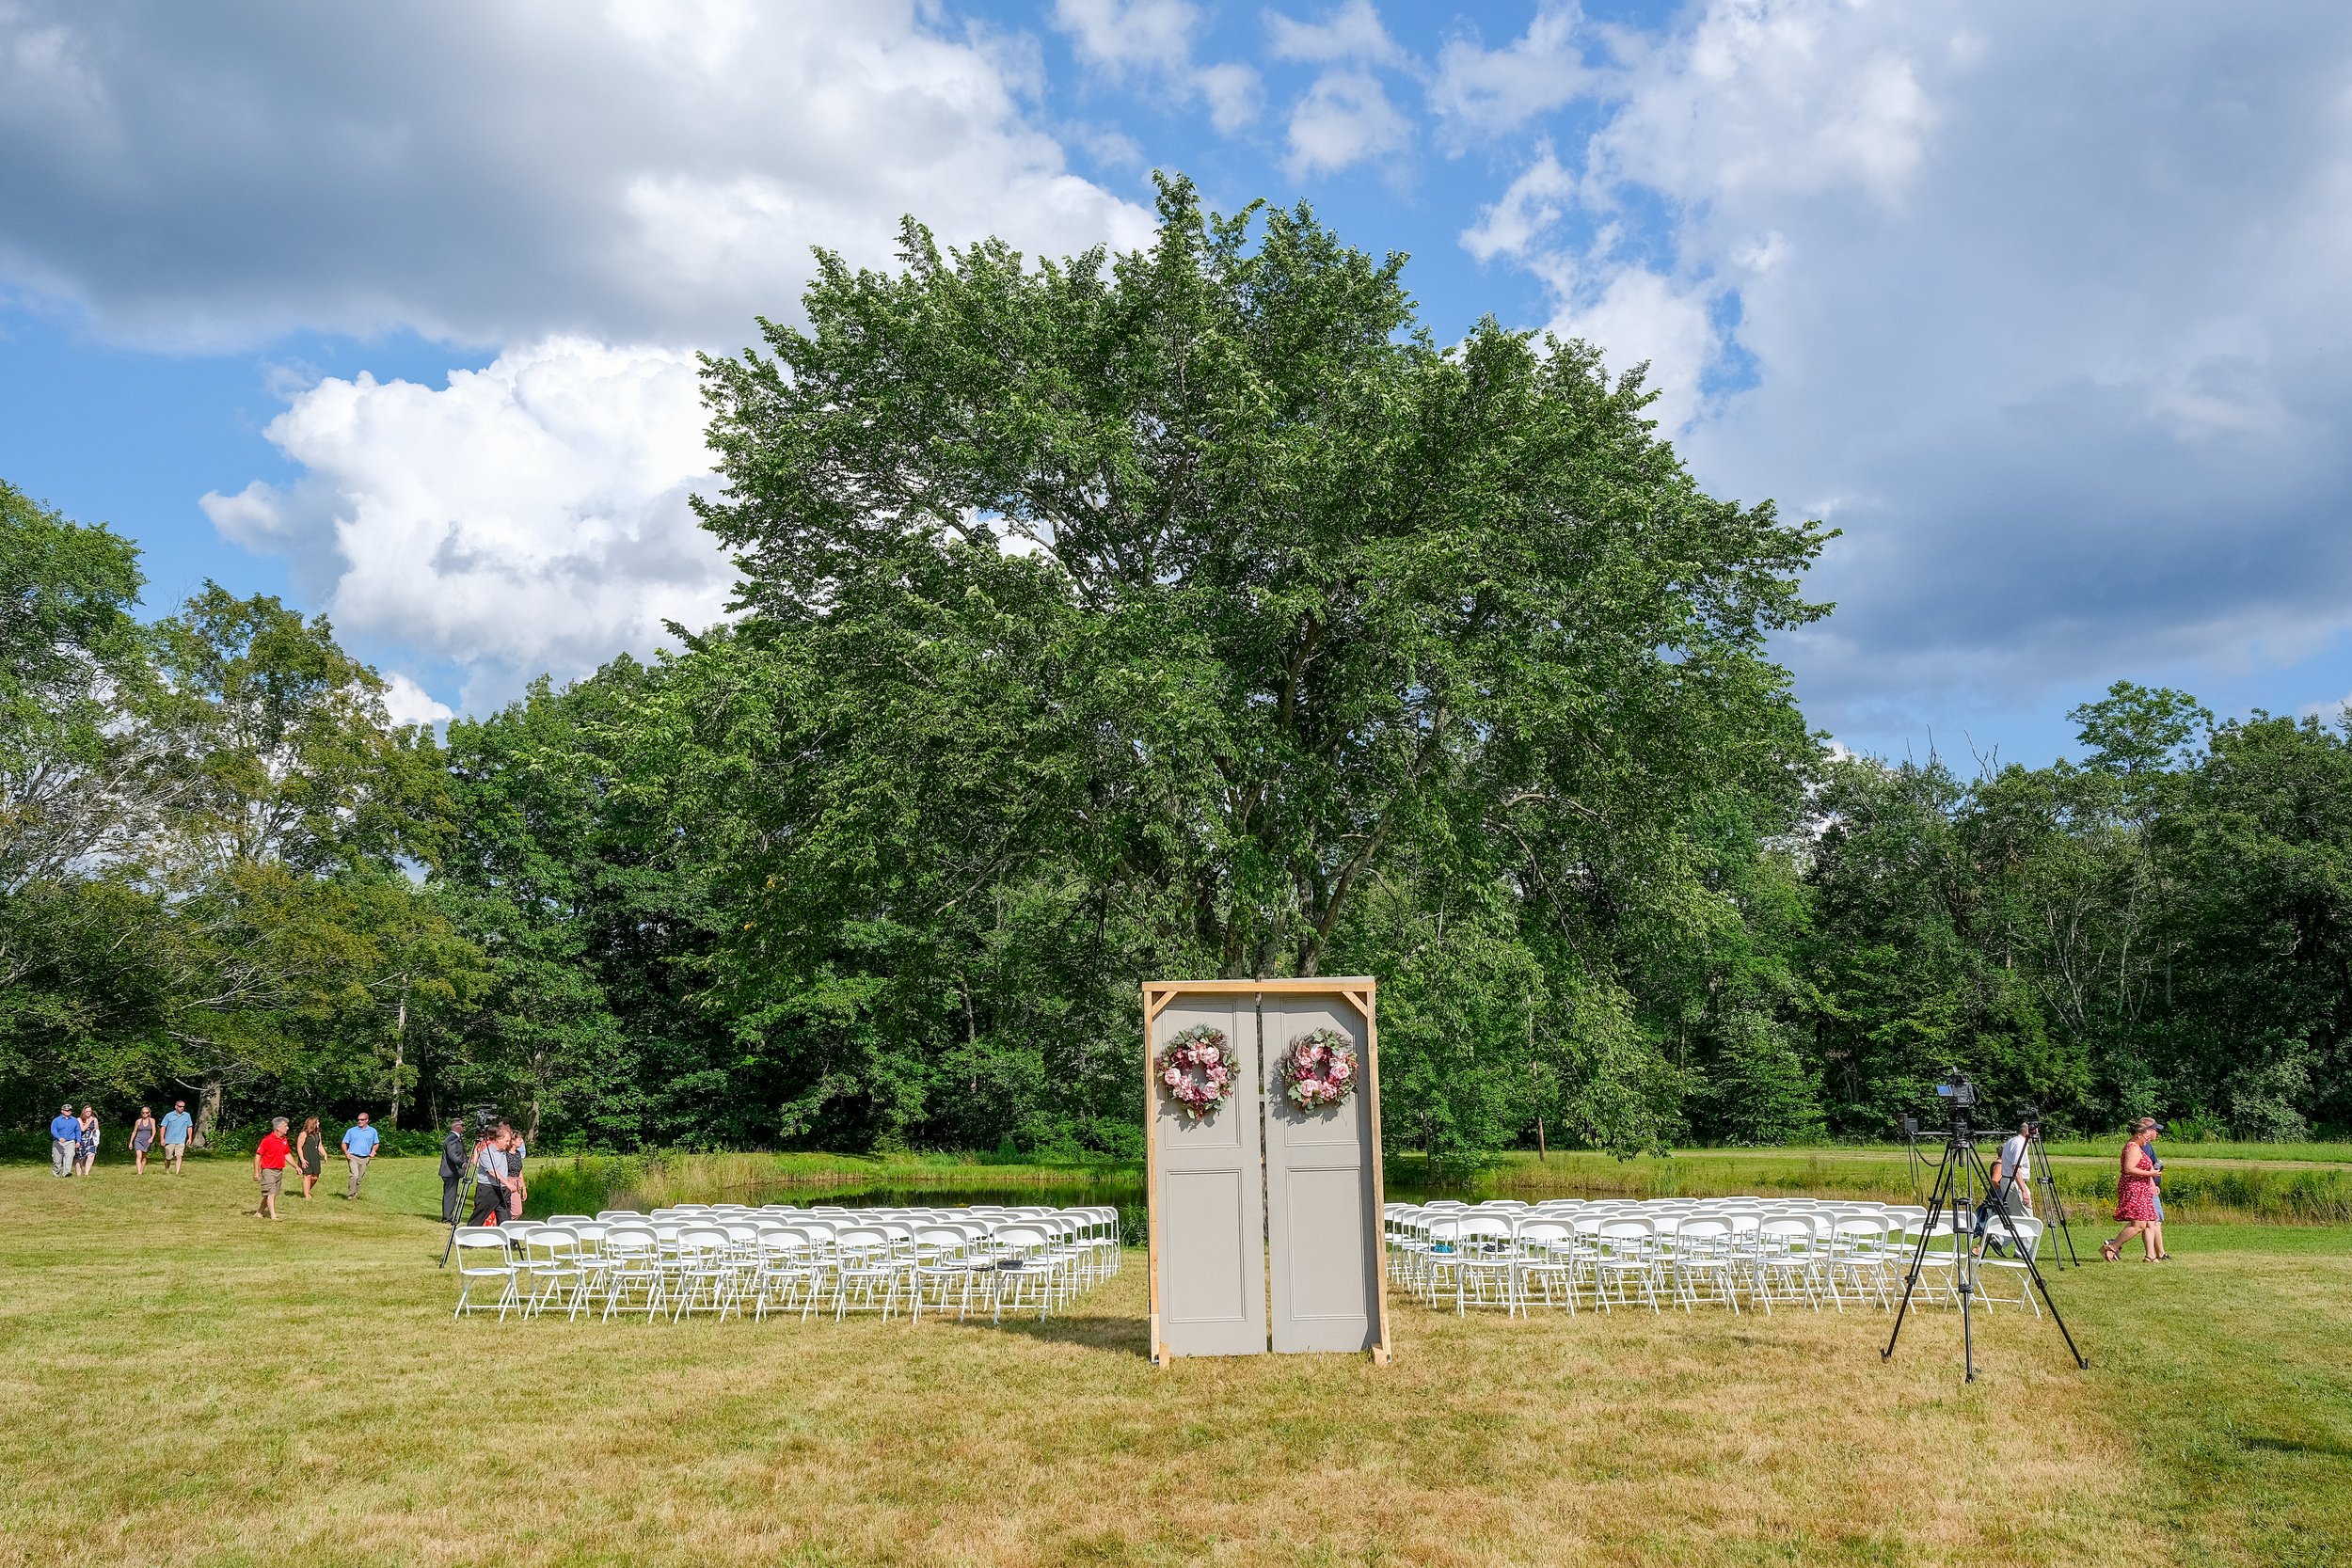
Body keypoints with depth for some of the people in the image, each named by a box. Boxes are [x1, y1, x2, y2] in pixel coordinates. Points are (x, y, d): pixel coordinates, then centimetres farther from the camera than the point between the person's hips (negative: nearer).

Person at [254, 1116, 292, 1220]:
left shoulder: (284, 1140, 11)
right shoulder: (267, 1140, -13)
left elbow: (287, 1155, 22)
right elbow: (258, 1156, -11)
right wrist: (256, 1172, -14)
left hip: (279, 1171, 8)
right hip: (269, 1171, -8)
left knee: (273, 1194, 12)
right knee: (271, 1194, -10)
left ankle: (259, 1212, 26)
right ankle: (273, 1216, -11)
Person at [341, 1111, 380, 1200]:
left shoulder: (373, 1131, 10)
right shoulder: (351, 1131, 7)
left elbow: (376, 1144, 19)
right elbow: (344, 1143, 10)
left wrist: (373, 1151, -1)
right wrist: (346, 1152, -8)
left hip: (365, 1158, 2)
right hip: (353, 1157, -2)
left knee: (360, 1179, 5)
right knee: (354, 1175, -20)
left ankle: (355, 1194, 18)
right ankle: (350, 1195, -14)